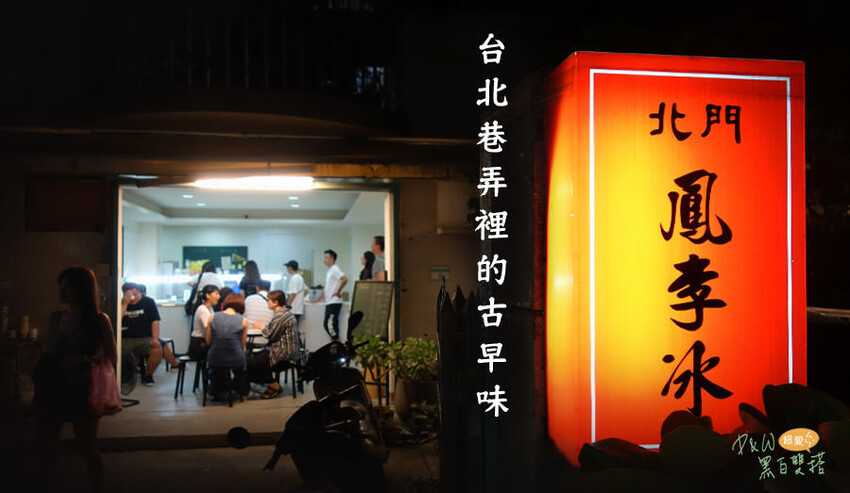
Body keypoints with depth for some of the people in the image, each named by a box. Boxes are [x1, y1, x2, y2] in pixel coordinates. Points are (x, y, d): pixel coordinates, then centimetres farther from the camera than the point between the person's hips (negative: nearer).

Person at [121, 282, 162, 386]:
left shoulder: (149, 302, 8)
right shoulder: (121, 303, 11)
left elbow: (155, 321, 2)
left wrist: (155, 338, -12)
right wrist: (125, 304, -9)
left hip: (145, 338, -1)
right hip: (126, 339, 1)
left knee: (157, 351, -32)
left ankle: (147, 374, -2)